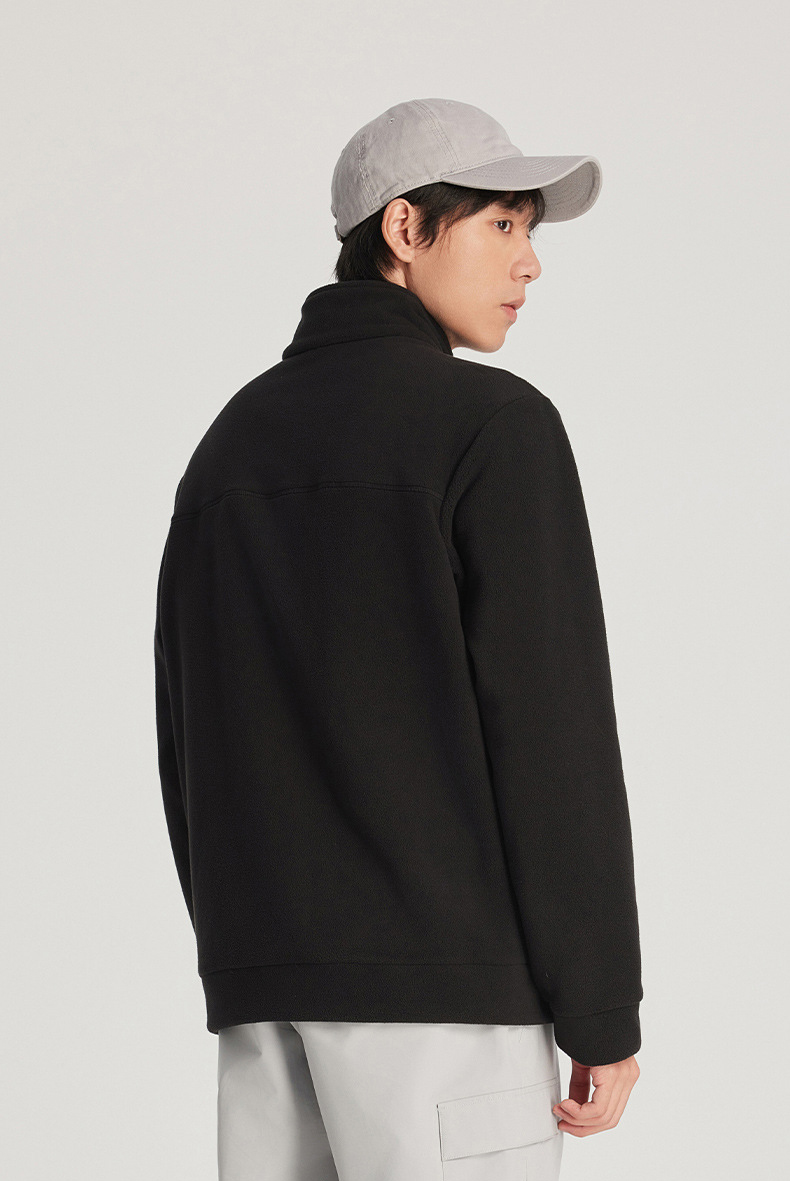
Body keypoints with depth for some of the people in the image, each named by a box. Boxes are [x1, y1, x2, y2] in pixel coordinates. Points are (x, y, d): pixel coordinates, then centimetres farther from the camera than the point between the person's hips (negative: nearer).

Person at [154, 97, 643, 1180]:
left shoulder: (234, 445, 16)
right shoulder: (495, 426, -7)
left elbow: (191, 741, 15)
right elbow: (549, 731, -12)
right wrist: (607, 1012, -8)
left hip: (274, 971, 7)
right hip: (444, 971, -7)